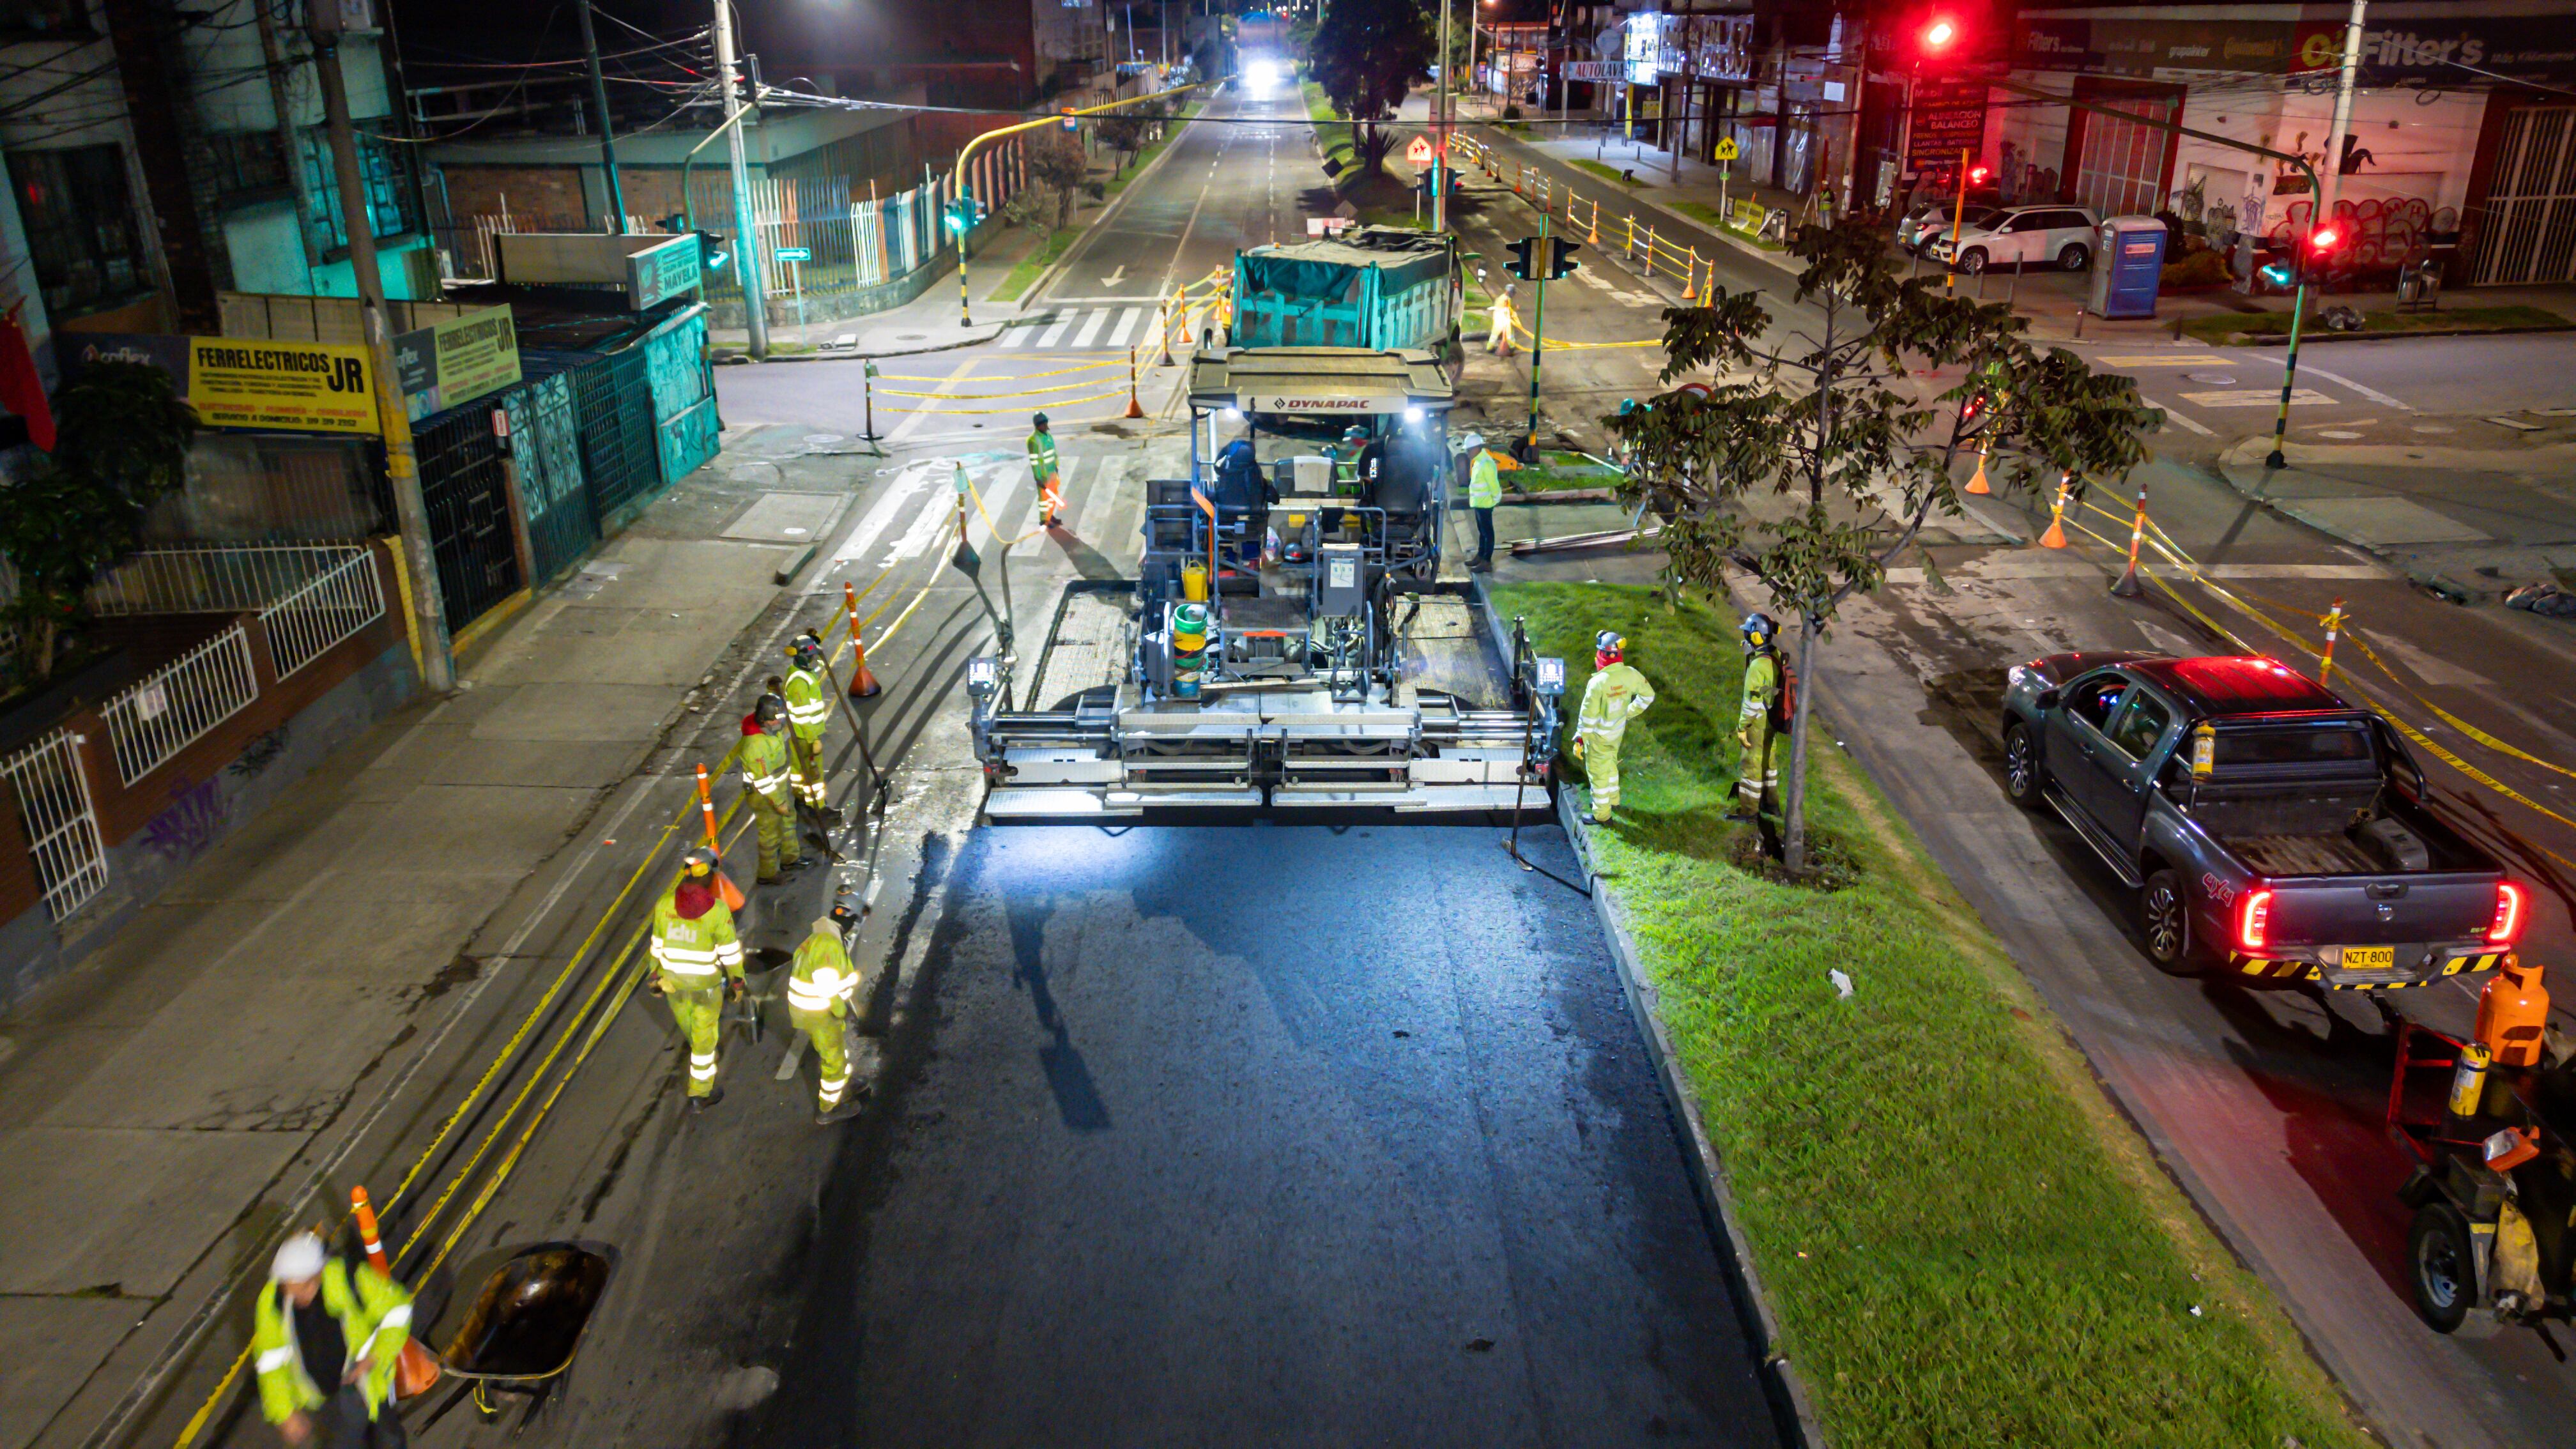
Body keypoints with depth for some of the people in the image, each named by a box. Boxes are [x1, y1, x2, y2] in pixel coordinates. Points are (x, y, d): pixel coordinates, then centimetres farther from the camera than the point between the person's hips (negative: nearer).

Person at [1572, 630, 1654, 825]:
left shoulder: (1597, 682, -33)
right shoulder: (1630, 674, -15)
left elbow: (1588, 716, -25)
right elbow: (1648, 695, 2)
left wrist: (1579, 740, -14)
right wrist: (1630, 713, 14)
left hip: (1599, 736, -6)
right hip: (1618, 731, 6)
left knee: (1598, 772, 12)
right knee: (1611, 763, 29)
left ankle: (1601, 814, 25)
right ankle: (1613, 799, 48)